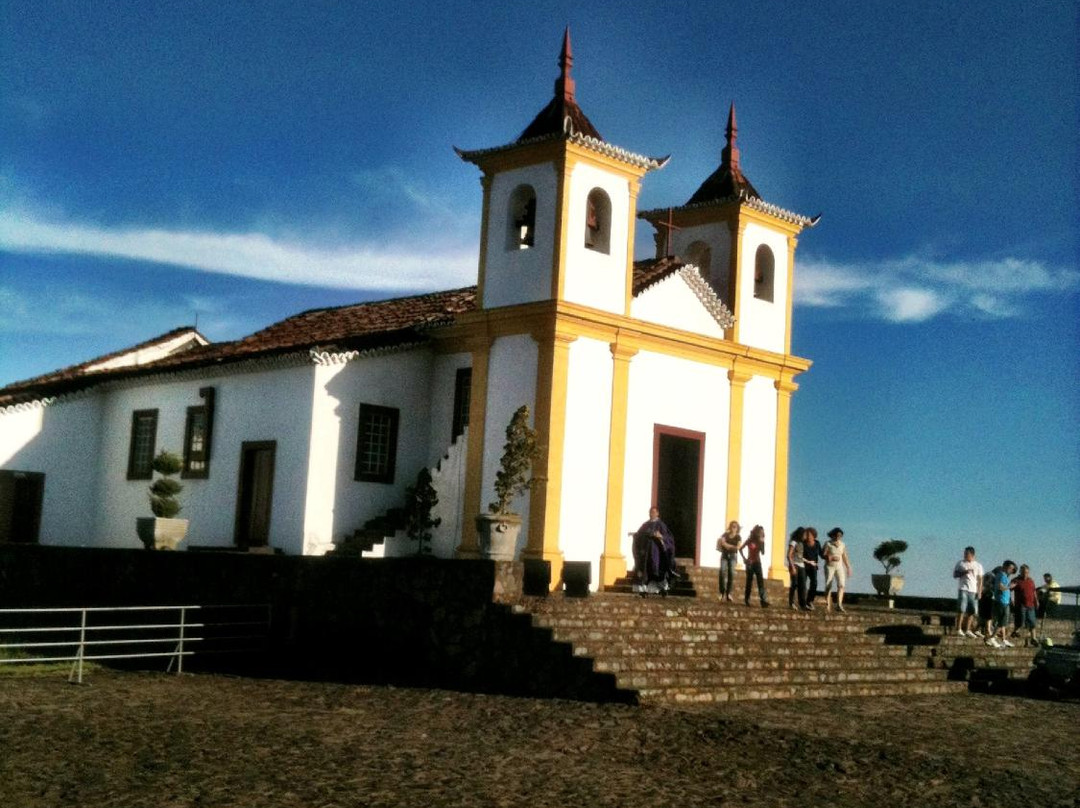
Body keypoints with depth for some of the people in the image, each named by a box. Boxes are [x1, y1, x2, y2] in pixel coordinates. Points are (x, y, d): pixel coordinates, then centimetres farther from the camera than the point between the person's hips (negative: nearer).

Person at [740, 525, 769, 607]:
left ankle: (763, 601, -15)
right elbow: (740, 549, 1)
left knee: (761, 581, -8)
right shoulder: (749, 541, -4)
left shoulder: (760, 542, 3)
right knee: (749, 581, 3)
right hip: (750, 563, -2)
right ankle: (747, 599, 16)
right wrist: (744, 558, -7)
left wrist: (762, 543, -17)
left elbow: (763, 553, -8)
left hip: (758, 563, 2)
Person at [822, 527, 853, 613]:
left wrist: (848, 568, 7)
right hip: (829, 566, -3)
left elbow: (845, 557, 10)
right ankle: (827, 605, 10)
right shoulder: (828, 543, -6)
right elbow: (823, 555, -9)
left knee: (841, 585, -14)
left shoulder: (842, 545, 6)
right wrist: (832, 558, -23)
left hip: (839, 567, 3)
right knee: (828, 586, -1)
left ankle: (839, 605, -21)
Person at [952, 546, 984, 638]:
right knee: (961, 610, -11)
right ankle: (959, 630, -10)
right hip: (963, 589, -3)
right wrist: (964, 572, -13)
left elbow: (980, 579, 9)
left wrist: (979, 592, 0)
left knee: (972, 611, 3)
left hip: (973, 591, 3)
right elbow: (955, 574, 3)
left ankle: (968, 630, 11)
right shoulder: (960, 563, 6)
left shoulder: (978, 566, 11)